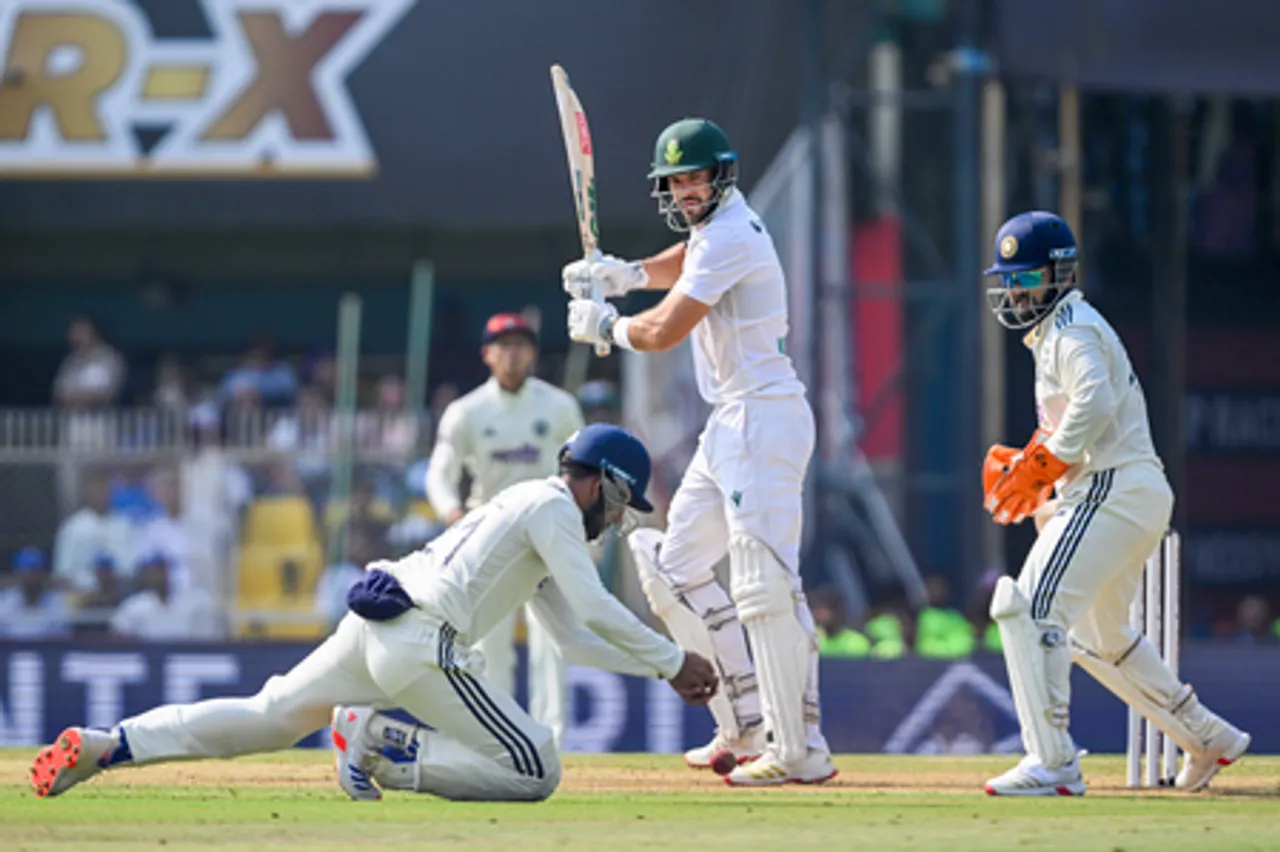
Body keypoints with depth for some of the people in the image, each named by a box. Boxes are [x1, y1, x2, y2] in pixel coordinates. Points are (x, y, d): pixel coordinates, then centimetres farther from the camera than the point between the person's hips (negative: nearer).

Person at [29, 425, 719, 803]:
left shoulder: (529, 508, 29)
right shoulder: (553, 507, 0)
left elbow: (572, 636, 30)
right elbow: (595, 610, -11)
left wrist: (662, 668, 25)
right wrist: (672, 662, -4)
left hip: (371, 629, 10)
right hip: (420, 644, -10)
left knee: (264, 719, 15)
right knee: (535, 773, -9)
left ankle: (101, 746, 5)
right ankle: (380, 747, -12)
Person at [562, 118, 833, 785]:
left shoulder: (731, 235, -15)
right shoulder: (716, 224, 15)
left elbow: (664, 331, -16)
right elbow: (688, 264, 40)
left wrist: (604, 327, 4)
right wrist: (627, 275, 20)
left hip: (763, 420, -11)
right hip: (731, 427, 11)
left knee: (766, 585, -18)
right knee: (676, 566, 15)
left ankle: (800, 751, -22)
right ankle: (747, 727, 14)